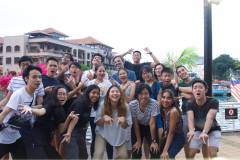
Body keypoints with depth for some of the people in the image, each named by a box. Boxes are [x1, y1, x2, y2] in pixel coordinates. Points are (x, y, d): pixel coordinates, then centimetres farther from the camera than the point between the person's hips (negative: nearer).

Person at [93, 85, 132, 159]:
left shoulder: (125, 107, -18)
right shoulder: (103, 106, -19)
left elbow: (126, 126, -10)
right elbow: (97, 122, -9)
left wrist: (124, 121, -34)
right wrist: (103, 118, -30)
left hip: (119, 134, 2)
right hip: (103, 133, -1)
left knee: (123, 156, 2)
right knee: (98, 154, -15)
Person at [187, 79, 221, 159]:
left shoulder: (213, 102, -28)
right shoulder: (190, 105, -19)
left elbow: (210, 118, -43)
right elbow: (190, 118, -35)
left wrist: (204, 132, -61)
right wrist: (191, 131, -57)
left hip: (213, 130, -2)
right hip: (198, 130, 3)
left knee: (212, 153, -22)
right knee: (191, 153, -7)